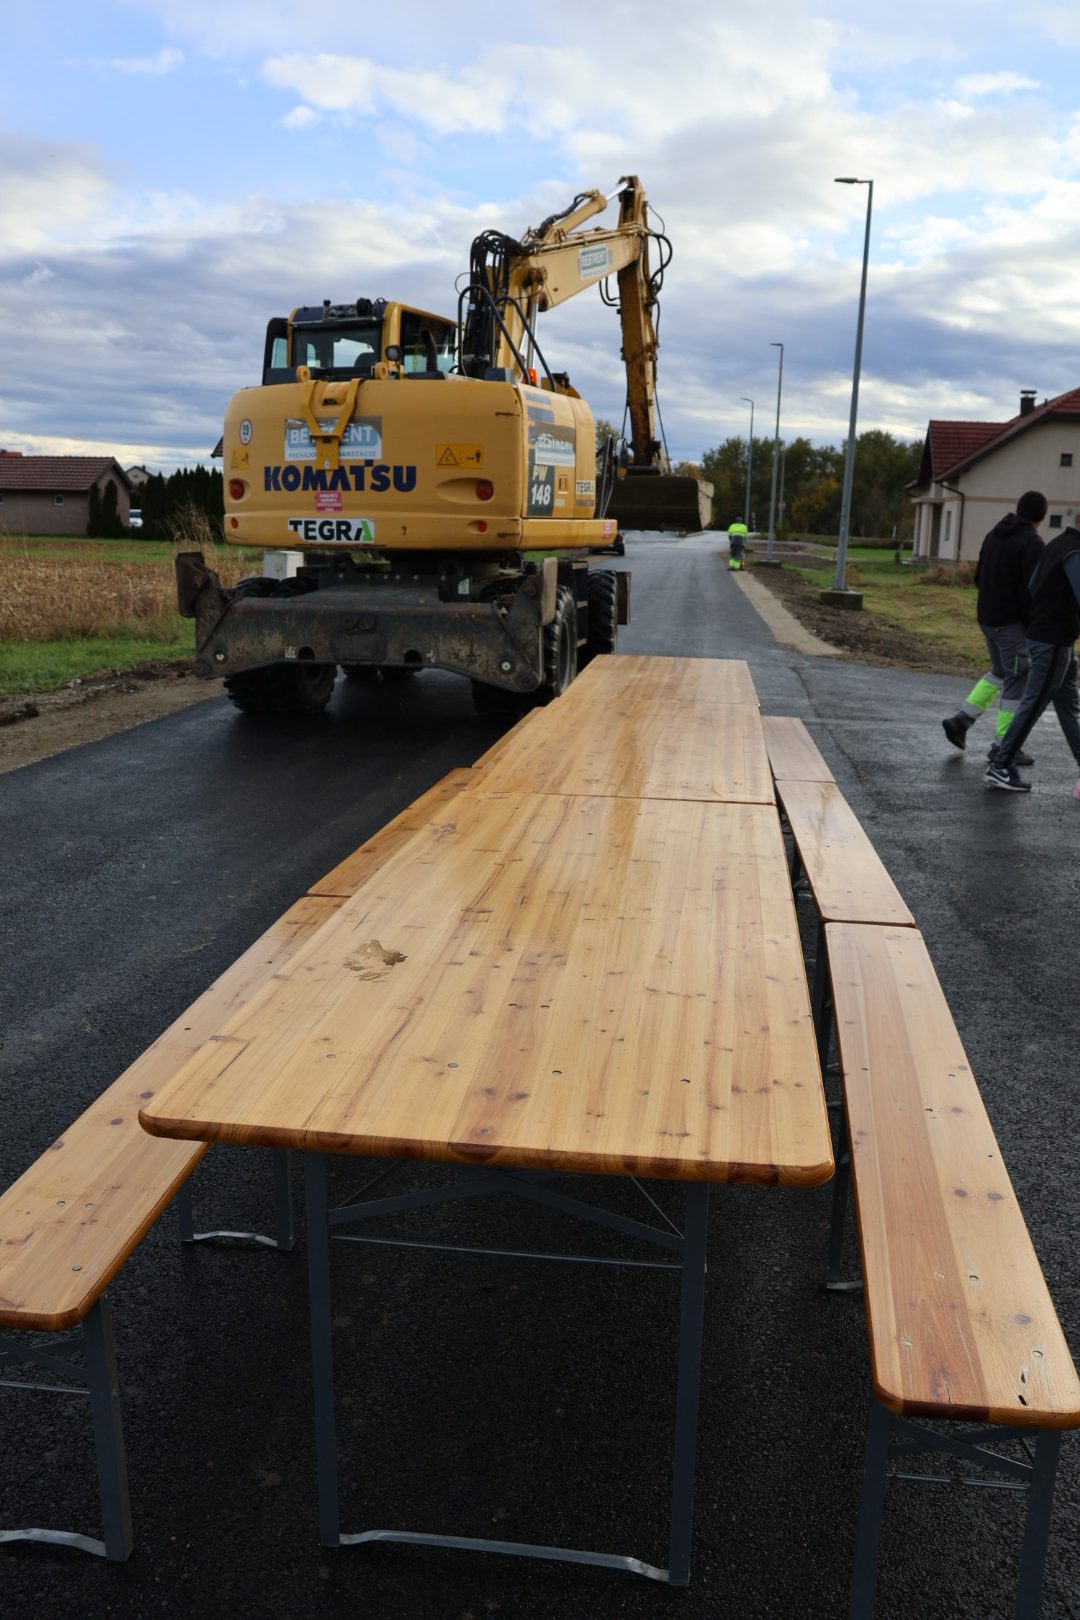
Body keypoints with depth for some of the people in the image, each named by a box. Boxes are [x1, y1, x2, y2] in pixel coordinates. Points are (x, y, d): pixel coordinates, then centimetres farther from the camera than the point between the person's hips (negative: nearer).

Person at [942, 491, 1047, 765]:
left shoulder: (993, 535, 10)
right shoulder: (1031, 543, -14)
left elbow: (979, 577, 15)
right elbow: (1031, 589, -19)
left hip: (987, 618, 8)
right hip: (1012, 622, -8)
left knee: (1000, 672, 22)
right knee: (1017, 681, 1)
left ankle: (961, 720, 14)